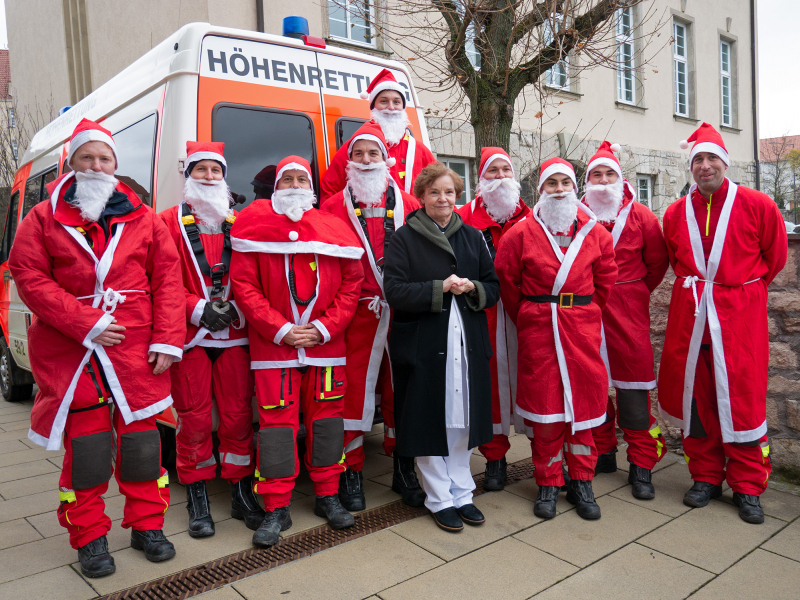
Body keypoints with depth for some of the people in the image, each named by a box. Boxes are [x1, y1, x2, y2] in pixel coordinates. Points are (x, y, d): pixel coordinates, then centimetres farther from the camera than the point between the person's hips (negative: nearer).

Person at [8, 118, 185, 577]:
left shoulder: (143, 219, 9)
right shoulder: (44, 218, 7)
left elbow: (168, 279, 5)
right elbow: (30, 278, -2)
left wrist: (167, 339, -5)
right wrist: (86, 324, -12)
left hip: (136, 348, 1)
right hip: (70, 347, -1)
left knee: (139, 432, 5)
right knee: (86, 439, 3)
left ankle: (147, 525, 22)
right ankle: (90, 537, 19)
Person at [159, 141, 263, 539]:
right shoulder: (170, 222, 6)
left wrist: (233, 306, -8)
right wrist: (199, 309, -13)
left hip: (234, 334, 2)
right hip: (190, 337, -1)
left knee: (238, 415, 4)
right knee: (194, 417, 2)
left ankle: (241, 492, 18)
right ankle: (197, 499, 17)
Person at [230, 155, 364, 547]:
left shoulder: (334, 228, 7)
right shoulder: (255, 224, 2)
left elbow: (351, 284, 6)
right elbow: (244, 285, -3)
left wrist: (324, 327, -6)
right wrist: (280, 329, -10)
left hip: (325, 343, 2)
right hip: (273, 344, -2)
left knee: (326, 415, 8)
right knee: (276, 419, -1)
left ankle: (327, 496, 24)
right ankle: (277, 508, 12)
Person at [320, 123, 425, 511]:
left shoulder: (409, 205, 11)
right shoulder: (333, 207, 6)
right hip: (356, 314, -2)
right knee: (354, 389, 2)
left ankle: (403, 469, 25)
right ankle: (352, 473, 18)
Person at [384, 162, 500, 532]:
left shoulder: (472, 237, 12)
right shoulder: (405, 238, -2)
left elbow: (494, 287, 11)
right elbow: (394, 291, -12)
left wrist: (472, 288, -10)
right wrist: (441, 288, -19)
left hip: (468, 342, 4)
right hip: (423, 345, -4)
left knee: (463, 418, 10)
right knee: (431, 421, 4)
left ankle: (461, 493, 27)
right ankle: (439, 499, 20)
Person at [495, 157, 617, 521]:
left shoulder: (594, 232, 4)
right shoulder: (522, 233, -3)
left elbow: (605, 279, 12)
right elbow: (507, 280, 4)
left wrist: (586, 312, 11)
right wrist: (527, 318, 8)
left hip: (582, 327, 2)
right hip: (538, 329, -2)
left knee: (583, 400, 6)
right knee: (544, 406, 3)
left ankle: (581, 481, 21)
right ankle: (549, 483, 19)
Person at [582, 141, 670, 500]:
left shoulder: (640, 216, 1)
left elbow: (657, 261, 9)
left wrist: (635, 292, 11)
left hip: (628, 310, -1)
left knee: (633, 382, 0)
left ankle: (641, 465, 10)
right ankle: (603, 453, 25)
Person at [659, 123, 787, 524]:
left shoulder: (757, 205, -2)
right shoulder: (676, 213, 7)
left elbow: (775, 254, 10)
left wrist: (746, 288, 12)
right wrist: (695, 285, 14)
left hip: (739, 313, -3)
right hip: (690, 313, 3)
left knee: (742, 396, 0)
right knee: (694, 393, 6)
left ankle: (747, 487, 15)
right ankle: (706, 477, 21)